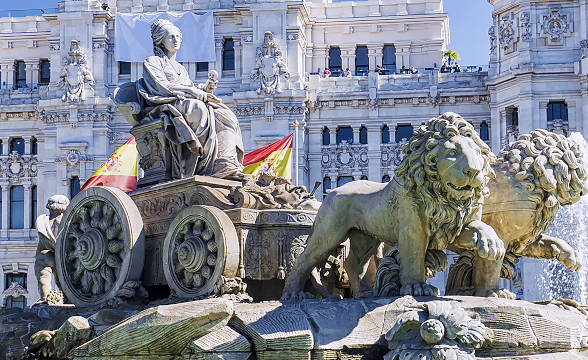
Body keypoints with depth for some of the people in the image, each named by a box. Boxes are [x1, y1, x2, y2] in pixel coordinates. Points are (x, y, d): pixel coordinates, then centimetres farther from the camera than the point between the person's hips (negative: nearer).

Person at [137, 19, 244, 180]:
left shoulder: (180, 67, 33)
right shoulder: (151, 62, 10)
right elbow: (161, 87, -5)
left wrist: (203, 93, 0)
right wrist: (192, 91, -12)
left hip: (187, 103, 7)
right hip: (167, 105, -7)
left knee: (225, 116, -19)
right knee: (198, 109, -39)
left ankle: (226, 166, -36)